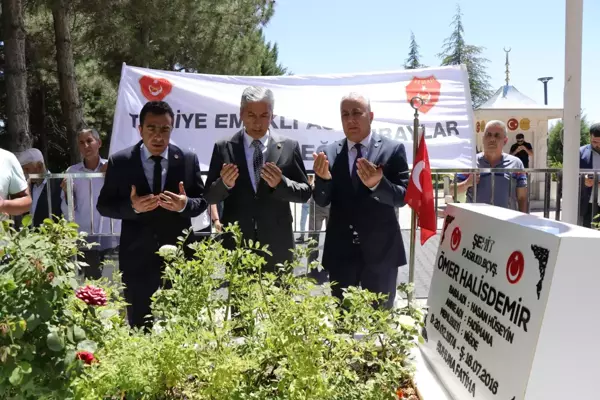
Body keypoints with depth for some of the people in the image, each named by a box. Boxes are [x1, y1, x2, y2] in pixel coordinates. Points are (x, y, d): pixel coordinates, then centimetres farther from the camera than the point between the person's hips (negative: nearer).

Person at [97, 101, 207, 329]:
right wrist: (132, 207, -19)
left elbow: (202, 201, 4)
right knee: (139, 328, 10)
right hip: (137, 257, 0)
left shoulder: (188, 160, 0)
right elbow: (104, 205, 1)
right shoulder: (119, 162, -2)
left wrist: (185, 204, -19)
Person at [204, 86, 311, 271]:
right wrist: (224, 183, -19)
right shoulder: (223, 148, 2)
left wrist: (281, 183, -18)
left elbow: (305, 193, 2)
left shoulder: (289, 147, 2)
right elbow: (209, 196, 3)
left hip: (277, 246, 0)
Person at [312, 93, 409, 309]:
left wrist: (377, 184, -29)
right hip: (340, 251, 2)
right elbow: (321, 201, -1)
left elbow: (402, 197, -9)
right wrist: (323, 178, -22)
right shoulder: (330, 153, 3)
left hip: (380, 250, -2)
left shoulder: (393, 149, -4)